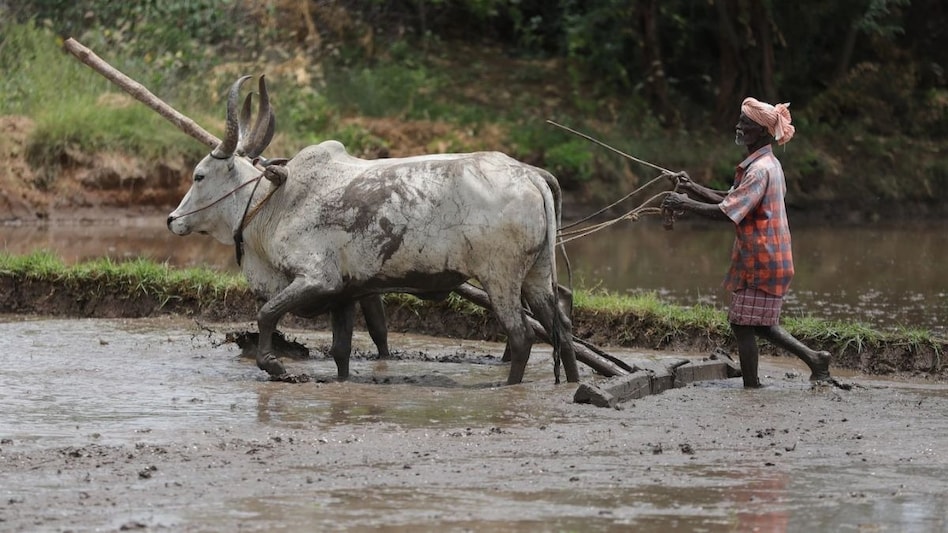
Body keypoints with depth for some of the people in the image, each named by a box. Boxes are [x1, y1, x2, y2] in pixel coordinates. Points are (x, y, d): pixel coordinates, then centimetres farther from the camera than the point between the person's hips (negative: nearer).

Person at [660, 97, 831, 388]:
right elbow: (731, 200, 17)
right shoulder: (767, 164, 12)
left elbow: (725, 212, -26)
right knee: (762, 324, 18)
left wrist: (684, 204, -17)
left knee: (743, 324, -3)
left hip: (762, 262, -10)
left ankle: (751, 386, 3)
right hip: (764, 258, 10)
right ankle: (814, 358, 20)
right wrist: (693, 188, 8)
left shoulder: (760, 169, -21)